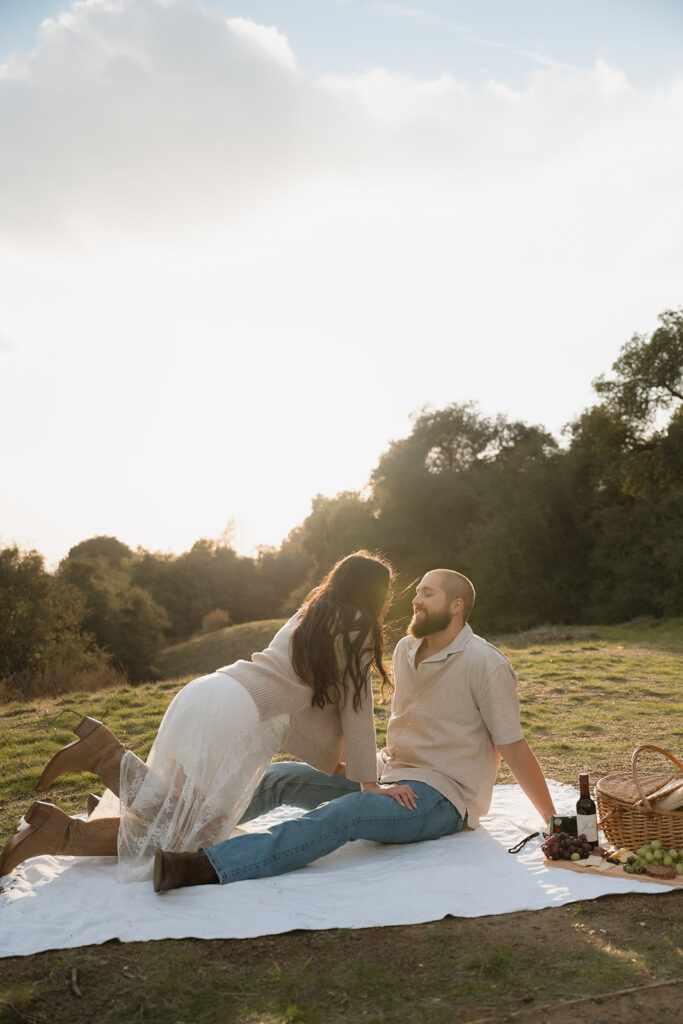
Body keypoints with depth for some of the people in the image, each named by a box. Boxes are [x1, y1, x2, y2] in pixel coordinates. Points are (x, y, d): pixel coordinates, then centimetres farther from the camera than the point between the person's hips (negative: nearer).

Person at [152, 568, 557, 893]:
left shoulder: (486, 664, -14)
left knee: (342, 813, -34)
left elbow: (513, 748, -11)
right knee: (279, 777, -7)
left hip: (441, 798, -8)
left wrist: (555, 822, -10)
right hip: (389, 774, 8)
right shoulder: (406, 649, 8)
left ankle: (203, 866, -47)